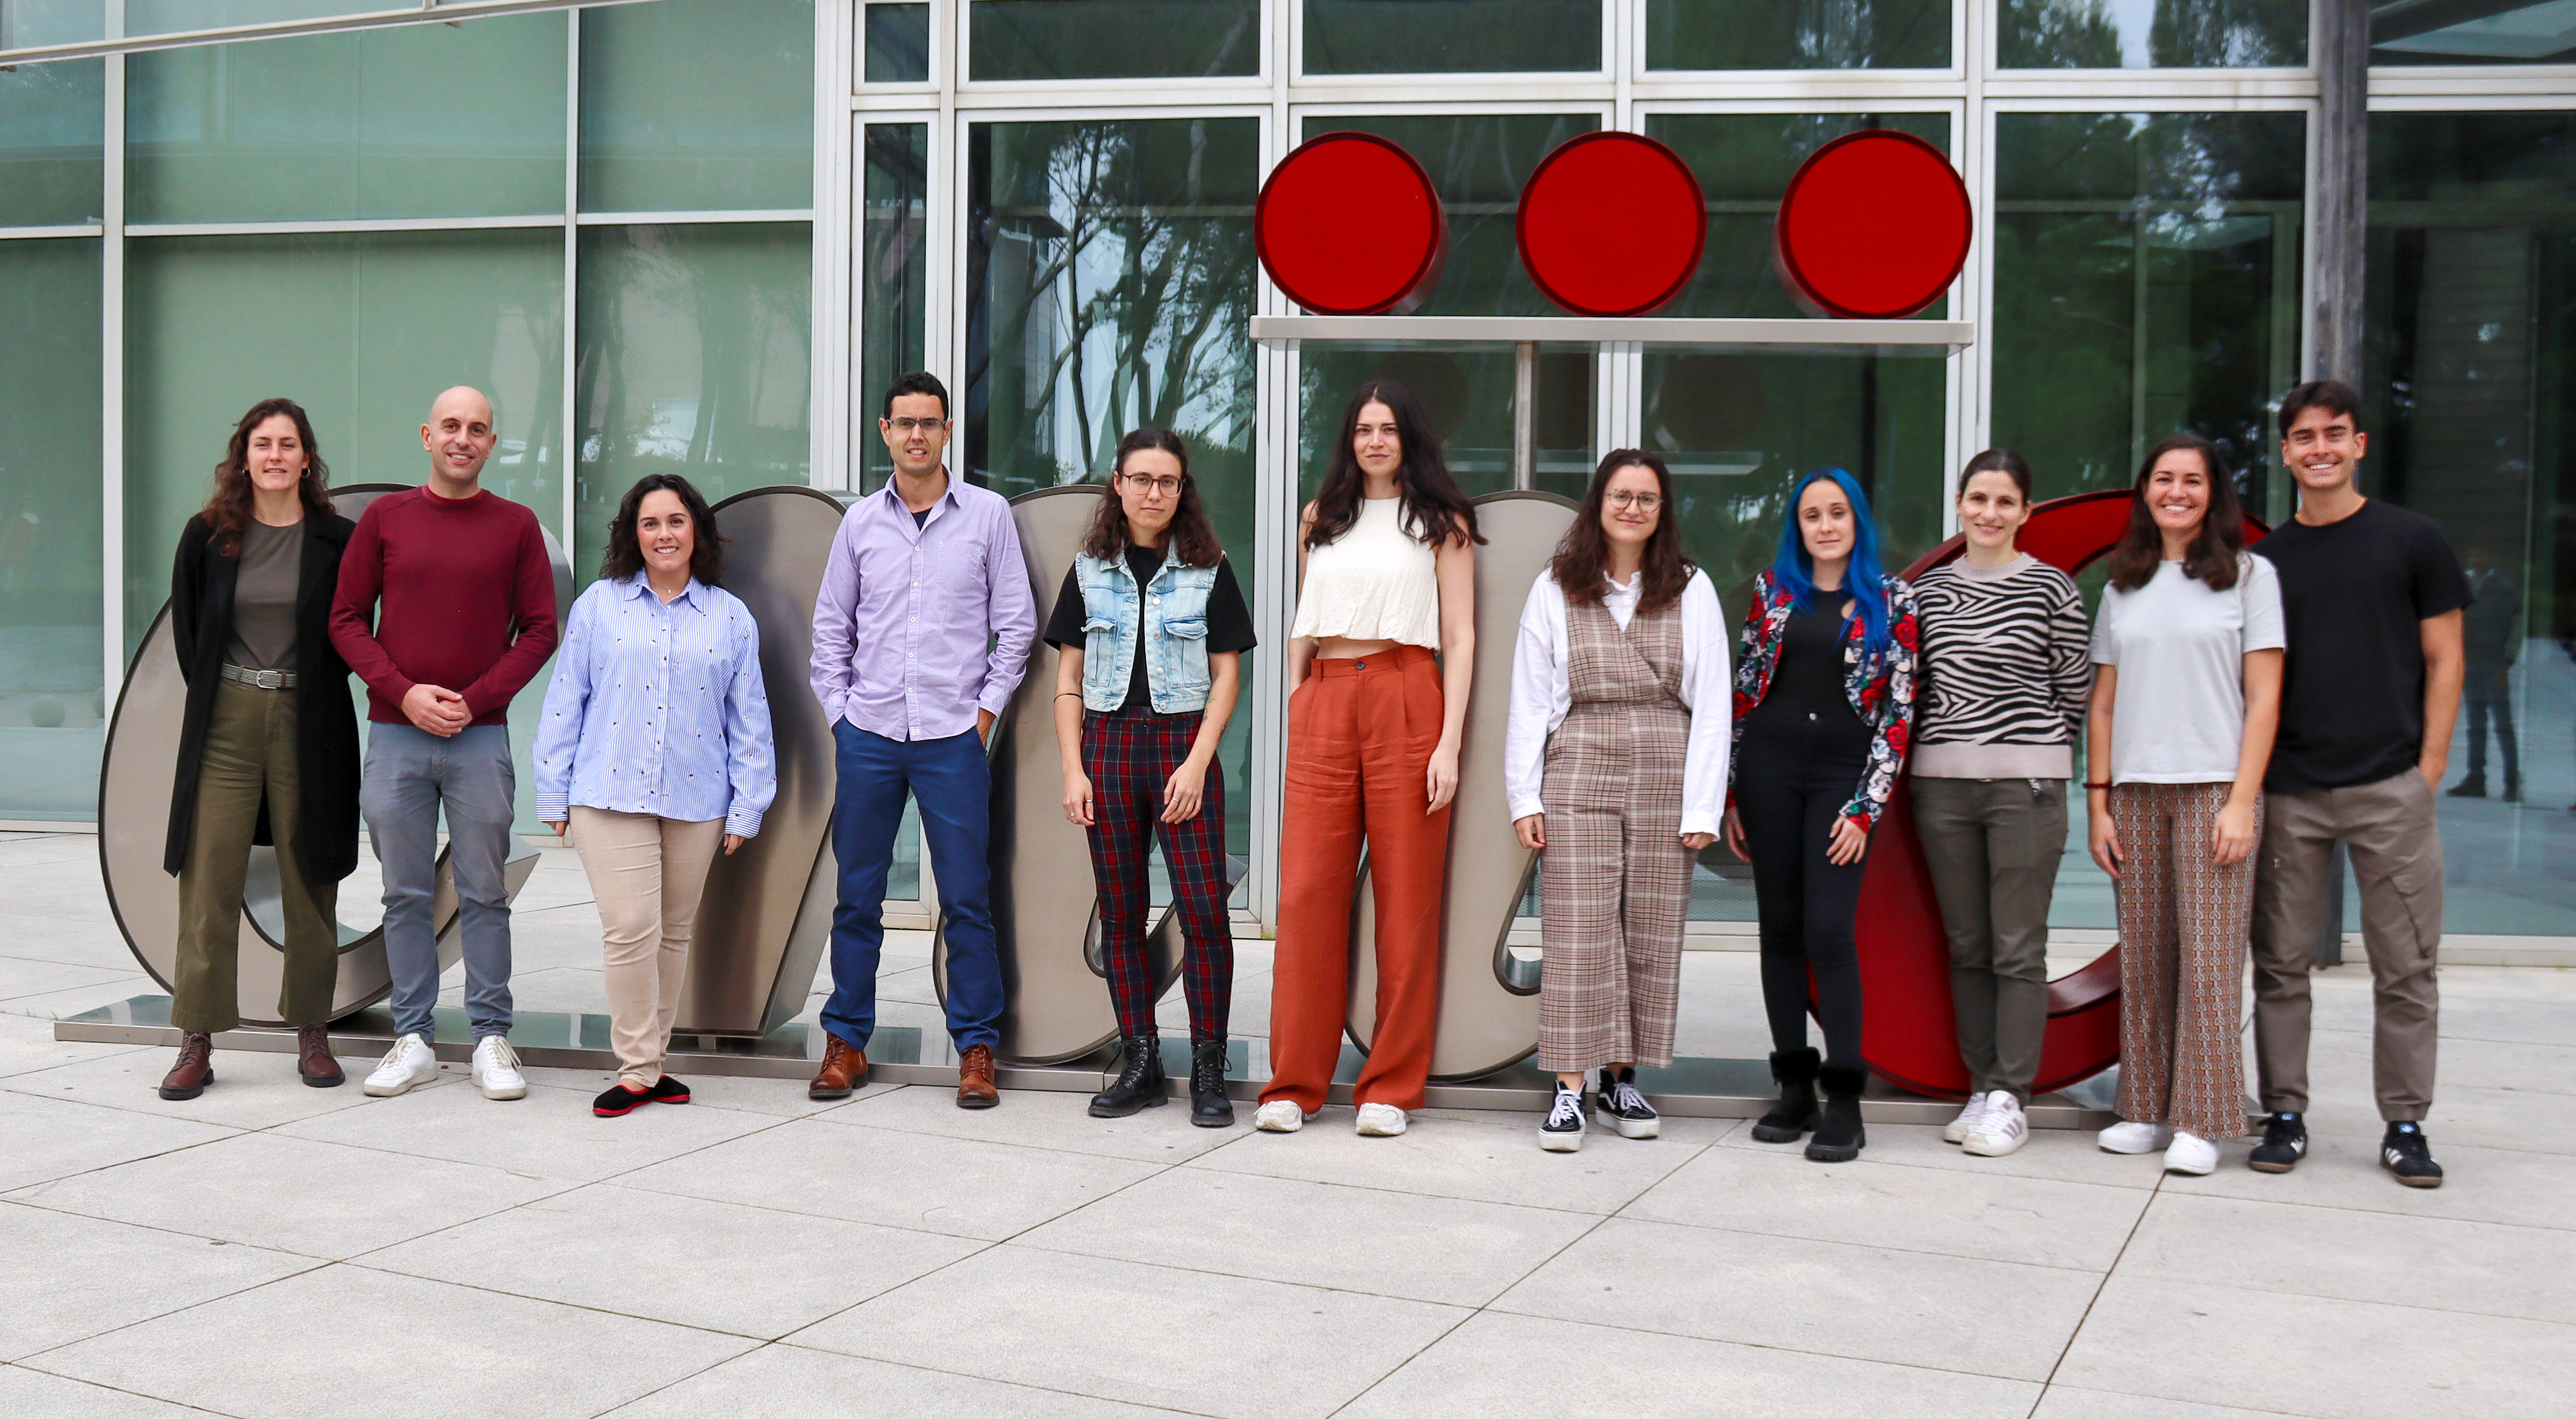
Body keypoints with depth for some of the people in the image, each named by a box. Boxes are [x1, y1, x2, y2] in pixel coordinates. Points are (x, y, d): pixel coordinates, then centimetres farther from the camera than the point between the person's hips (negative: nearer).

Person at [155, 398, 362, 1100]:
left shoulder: (337, 539, 0)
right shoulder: (208, 536, 4)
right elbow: (186, 624, 14)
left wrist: (316, 692, 2)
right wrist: (212, 689, 9)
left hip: (310, 723, -1)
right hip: (226, 722, 1)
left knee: (309, 882, 5)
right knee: (209, 879, -1)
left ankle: (313, 1034, 14)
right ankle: (197, 1042, 5)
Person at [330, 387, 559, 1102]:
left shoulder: (516, 526, 4)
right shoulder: (384, 518, 7)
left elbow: (539, 631, 3)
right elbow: (346, 620, 6)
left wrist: (474, 700, -9)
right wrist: (404, 692, -8)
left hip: (481, 739, -1)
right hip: (395, 736, 1)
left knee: (483, 893, 3)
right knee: (406, 893, 6)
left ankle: (492, 1040, 10)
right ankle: (413, 1038, 13)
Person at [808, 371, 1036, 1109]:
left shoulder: (988, 514, 3)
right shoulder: (860, 521, 9)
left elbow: (1016, 623, 5)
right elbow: (830, 625, 14)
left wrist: (986, 709, -1)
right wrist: (839, 713, 6)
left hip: (953, 736, -2)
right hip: (868, 735, 2)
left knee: (966, 898, 0)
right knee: (856, 895, 6)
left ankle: (977, 1046, 10)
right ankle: (846, 1041, 17)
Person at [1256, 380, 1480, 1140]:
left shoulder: (1441, 522, 8)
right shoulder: (1321, 519, 18)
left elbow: (1460, 638, 3)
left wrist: (1449, 742, -7)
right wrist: (1294, 715, 9)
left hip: (1405, 699, -2)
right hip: (1323, 704, 3)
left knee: (1407, 895, -1)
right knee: (1307, 892, -2)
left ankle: (1392, 1087, 6)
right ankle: (1294, 1084, 5)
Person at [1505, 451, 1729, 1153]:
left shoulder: (1693, 591, 8)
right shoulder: (1555, 589, 8)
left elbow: (1711, 705, 5)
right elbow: (1529, 700, 7)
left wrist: (1703, 805, -2)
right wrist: (1524, 797, 1)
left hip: (1666, 780, 1)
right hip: (1580, 774, -1)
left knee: (1651, 932, 4)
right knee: (1576, 931, -6)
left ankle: (1621, 1082, 15)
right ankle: (1569, 1089, -2)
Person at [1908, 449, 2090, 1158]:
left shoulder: (2051, 588, -1)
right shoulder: (1929, 588, 10)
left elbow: (2076, 690, 3)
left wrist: (2033, 749, 5)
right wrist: (1946, 742, 9)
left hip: (2026, 784, -4)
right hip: (1942, 782, 4)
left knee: (2018, 948, -2)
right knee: (1966, 946, 9)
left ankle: (2010, 1099, 5)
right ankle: (1981, 1088, 18)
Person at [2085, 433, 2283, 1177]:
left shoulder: (2249, 575, 4)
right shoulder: (2124, 587, 14)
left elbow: (2264, 698, -1)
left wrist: (2243, 801, -9)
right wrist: (2099, 801, 5)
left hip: (2213, 790, -3)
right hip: (2136, 794, 4)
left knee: (2207, 961, -5)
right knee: (2142, 961, 4)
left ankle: (2200, 1122, 1)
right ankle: (2145, 1109, 13)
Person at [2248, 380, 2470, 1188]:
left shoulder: (2412, 541, 5)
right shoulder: (2265, 561, 11)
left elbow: (2444, 659, 5)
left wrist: (2429, 769, -3)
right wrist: (2248, 782, 4)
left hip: (2391, 787, -2)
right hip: (2288, 791, 2)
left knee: (2406, 967, 2)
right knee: (2281, 963, 4)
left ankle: (2405, 1126, 11)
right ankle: (2284, 1114, 13)